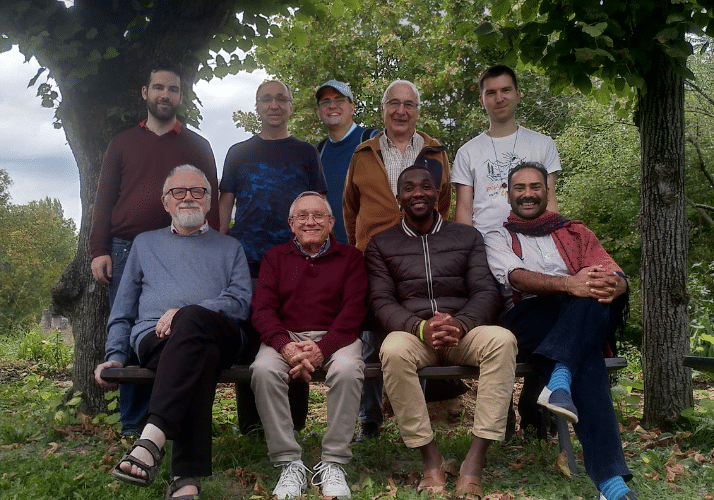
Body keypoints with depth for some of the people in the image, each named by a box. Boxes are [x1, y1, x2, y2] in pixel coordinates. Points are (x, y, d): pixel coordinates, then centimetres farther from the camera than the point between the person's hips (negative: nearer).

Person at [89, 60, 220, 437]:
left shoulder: (197, 146, 13)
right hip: (125, 251, 1)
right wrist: (99, 250, 0)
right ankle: (132, 424, 9)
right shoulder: (123, 143, 16)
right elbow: (104, 199, 11)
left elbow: (210, 204, 8)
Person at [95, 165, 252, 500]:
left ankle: (153, 436, -49)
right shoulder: (145, 244, 31)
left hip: (220, 335, 0)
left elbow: (241, 302, 5)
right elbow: (123, 309, 27)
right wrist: (115, 355, 10)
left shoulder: (230, 248, 25)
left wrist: (185, 313, -11)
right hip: (153, 340, 1)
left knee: (191, 320, -40)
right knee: (201, 353, -39)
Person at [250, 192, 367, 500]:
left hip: (334, 337, -1)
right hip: (285, 336, 2)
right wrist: (285, 345, -18)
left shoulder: (351, 257, 13)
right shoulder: (275, 258, 18)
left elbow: (353, 310, -1)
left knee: (347, 369, -34)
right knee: (263, 369, -31)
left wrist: (322, 348, -19)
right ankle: (289, 463, -20)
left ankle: (333, 463, -20)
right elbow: (263, 309, 4)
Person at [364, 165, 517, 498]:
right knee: (393, 350, -36)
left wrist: (460, 324, -19)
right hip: (412, 332, -1)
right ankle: (432, 463, -25)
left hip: (464, 332, 1)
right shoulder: (380, 244, 14)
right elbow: (381, 302, 2)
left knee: (502, 340, -32)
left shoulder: (468, 237, 17)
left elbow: (485, 292, 5)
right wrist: (422, 327, -19)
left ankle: (474, 463, -31)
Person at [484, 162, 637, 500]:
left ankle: (559, 382, -47)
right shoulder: (498, 237, 20)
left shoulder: (575, 233, 28)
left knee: (595, 293, -35)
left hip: (590, 321, 2)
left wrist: (613, 286, -19)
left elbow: (616, 275, 11)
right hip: (528, 318, -2)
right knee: (586, 359, -35)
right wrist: (569, 284, -26)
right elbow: (516, 278, -5)